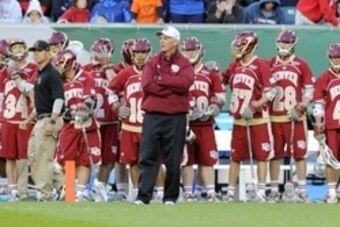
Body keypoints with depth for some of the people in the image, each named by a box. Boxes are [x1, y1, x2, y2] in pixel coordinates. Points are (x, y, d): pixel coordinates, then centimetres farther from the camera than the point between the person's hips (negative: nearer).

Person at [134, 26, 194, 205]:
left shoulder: (184, 63, 7)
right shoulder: (152, 62, 11)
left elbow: (185, 82, -13)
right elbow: (146, 84, -4)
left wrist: (161, 79, -8)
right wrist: (172, 87, -8)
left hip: (176, 117, -1)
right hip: (152, 115, 1)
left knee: (173, 159, 2)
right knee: (148, 157, -4)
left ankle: (171, 197, 9)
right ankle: (143, 195, -6)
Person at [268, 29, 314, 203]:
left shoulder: (301, 65, 0)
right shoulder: (270, 65, 6)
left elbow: (309, 90, 2)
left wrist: (300, 108, -10)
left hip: (295, 117, -2)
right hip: (274, 117, 2)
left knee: (299, 153, -2)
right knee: (275, 154, 6)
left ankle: (302, 190, 2)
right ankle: (274, 190, 14)